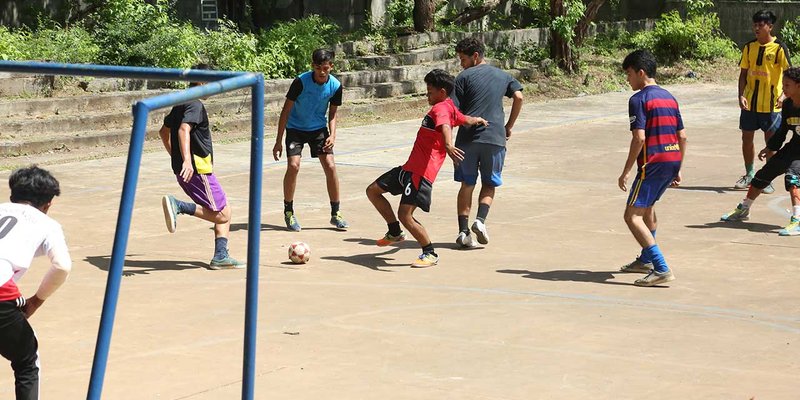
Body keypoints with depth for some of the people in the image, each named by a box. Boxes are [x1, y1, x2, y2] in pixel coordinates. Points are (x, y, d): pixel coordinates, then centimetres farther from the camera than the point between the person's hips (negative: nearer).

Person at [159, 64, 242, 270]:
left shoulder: (180, 104, 17)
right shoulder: (195, 105, -13)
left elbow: (163, 132, 27)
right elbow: (184, 130, -29)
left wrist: (176, 157, 33)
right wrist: (186, 160, -39)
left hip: (184, 170, 10)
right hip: (197, 169, -10)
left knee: (224, 212, 12)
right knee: (222, 214, -10)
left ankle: (221, 257, 8)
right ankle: (178, 206, -17)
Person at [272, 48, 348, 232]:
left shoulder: (335, 86, -13)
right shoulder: (301, 82, -23)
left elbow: (332, 113, 3)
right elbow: (286, 110, -15)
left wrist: (332, 135, -15)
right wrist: (279, 141, -15)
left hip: (319, 129, 3)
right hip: (295, 128, -3)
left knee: (330, 166, -9)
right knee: (293, 165, -18)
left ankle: (335, 213, 5)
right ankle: (288, 213, -1)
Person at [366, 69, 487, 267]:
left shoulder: (441, 108, -14)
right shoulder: (450, 108, 16)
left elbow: (445, 125, -36)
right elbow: (468, 120, 35)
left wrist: (448, 145, -57)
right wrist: (480, 121, 59)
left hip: (421, 172, -11)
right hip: (410, 167, 11)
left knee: (405, 215, -16)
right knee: (373, 191, 15)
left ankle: (430, 254, 0)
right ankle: (395, 232, 25)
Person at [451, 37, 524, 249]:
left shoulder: (464, 77, 3)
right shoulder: (502, 76, 14)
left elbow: (453, 110, -4)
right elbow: (519, 97, 3)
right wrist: (509, 127, 10)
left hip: (467, 138, -1)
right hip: (495, 138, 1)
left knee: (467, 185, 11)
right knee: (489, 184, 14)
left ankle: (463, 231, 4)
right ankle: (480, 220, -10)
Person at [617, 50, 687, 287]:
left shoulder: (639, 99, -9)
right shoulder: (669, 97, 16)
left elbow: (639, 138, -18)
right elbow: (682, 136, 16)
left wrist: (626, 172, -13)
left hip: (653, 162, -9)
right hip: (673, 160, 9)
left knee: (633, 216, -7)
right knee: (647, 206, 29)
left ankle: (661, 269, -18)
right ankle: (646, 260, 42)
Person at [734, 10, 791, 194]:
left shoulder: (779, 48, -9)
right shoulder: (749, 47, 4)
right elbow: (743, 73, 7)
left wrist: (783, 95, -27)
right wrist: (741, 95, -6)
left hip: (771, 104, -4)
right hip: (750, 102, 4)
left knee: (771, 141, 1)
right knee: (747, 138, 10)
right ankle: (750, 175, 27)